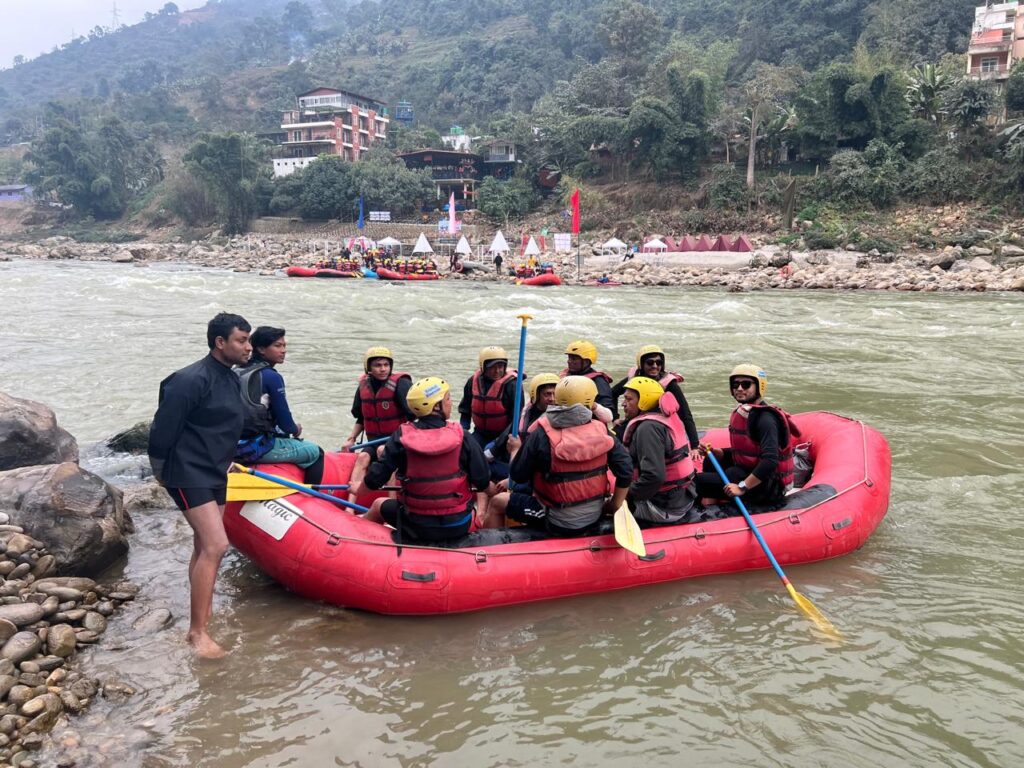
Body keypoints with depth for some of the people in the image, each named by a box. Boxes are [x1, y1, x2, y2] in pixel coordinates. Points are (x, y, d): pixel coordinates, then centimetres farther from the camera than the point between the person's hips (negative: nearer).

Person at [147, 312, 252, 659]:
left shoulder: (232, 380, 9)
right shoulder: (192, 380, -20)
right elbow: (163, 427, -18)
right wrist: (161, 470, -9)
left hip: (214, 475, 9)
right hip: (189, 475, -9)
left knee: (205, 547, 16)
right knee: (215, 545, -15)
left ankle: (201, 615, 30)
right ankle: (198, 631, -6)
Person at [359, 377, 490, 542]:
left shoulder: (401, 436, -10)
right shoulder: (460, 436, -13)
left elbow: (375, 479, -7)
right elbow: (482, 482, -9)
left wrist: (358, 489, 15)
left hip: (415, 527, 1)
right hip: (458, 527, -1)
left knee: (379, 504, 32)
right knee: (481, 494, 33)